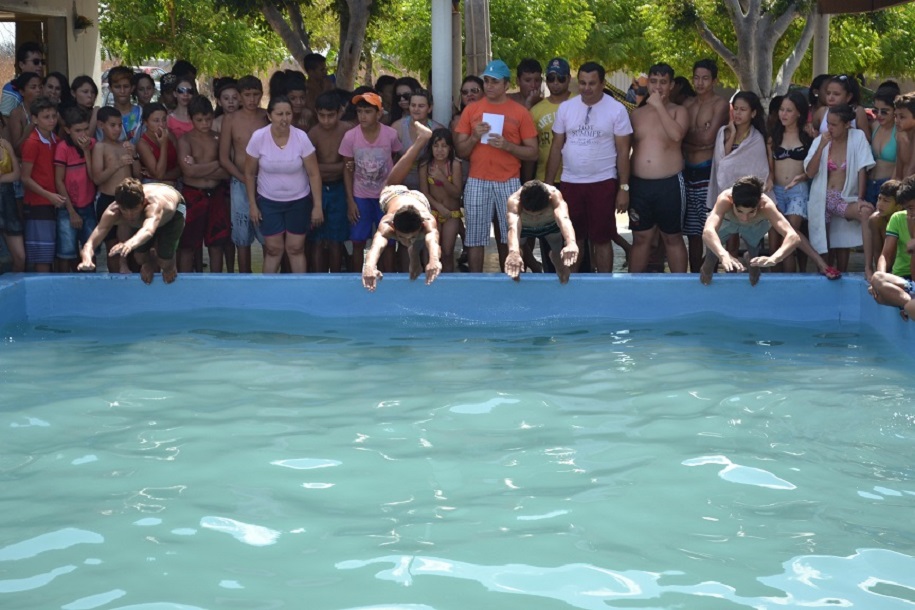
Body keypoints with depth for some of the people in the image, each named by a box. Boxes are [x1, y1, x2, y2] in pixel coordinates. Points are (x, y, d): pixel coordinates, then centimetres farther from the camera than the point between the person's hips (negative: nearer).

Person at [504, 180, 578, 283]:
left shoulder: (554, 195, -48)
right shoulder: (514, 201, -49)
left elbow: (563, 218, -68)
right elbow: (513, 226, -69)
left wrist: (571, 243, -91)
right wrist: (513, 252, -92)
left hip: (550, 225, 0)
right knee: (514, 262, -1)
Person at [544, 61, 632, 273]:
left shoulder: (616, 109, -6)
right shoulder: (565, 107, 3)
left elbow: (623, 151, -4)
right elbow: (556, 147, 7)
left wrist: (624, 188, -8)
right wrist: (548, 184, 4)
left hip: (603, 183, -3)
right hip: (570, 183, 3)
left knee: (602, 239, 5)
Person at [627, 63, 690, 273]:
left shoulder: (678, 111, 1)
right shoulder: (636, 113, 11)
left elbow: (677, 135, -20)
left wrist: (659, 106, -16)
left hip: (669, 184, -3)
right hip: (639, 184, 3)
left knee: (673, 238, 6)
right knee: (640, 238, 9)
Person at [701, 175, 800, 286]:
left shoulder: (766, 206, -45)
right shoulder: (725, 199, -48)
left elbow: (794, 237, -57)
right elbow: (707, 232, -65)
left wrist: (774, 258, -77)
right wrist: (723, 255, -85)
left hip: (755, 226, 0)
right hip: (726, 222, 0)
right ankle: (708, 266, 16)